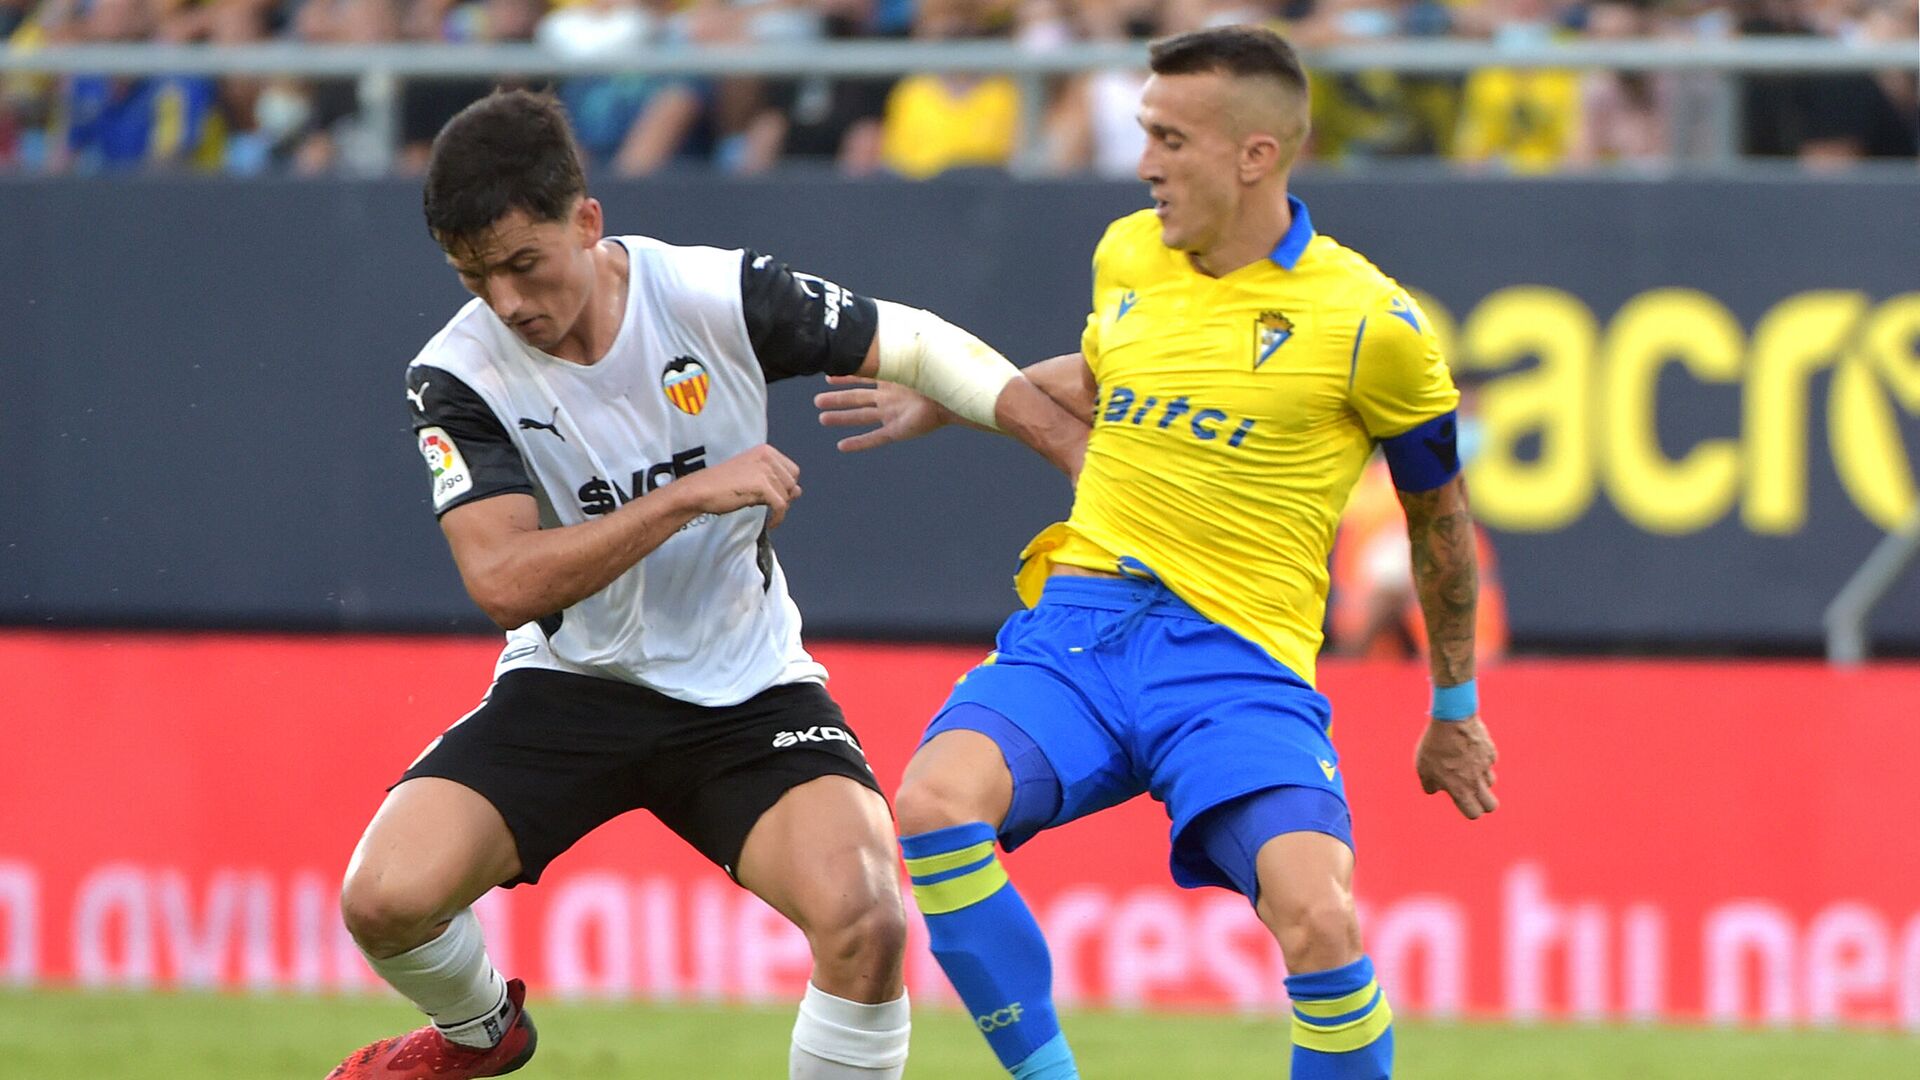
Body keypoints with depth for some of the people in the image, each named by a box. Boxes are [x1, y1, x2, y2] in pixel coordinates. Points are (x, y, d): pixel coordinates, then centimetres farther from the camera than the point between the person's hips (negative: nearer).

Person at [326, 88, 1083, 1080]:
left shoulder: (717, 296, -14)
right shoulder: (457, 376, -15)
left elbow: (909, 343, -1)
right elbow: (505, 581, -24)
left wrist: (1083, 449, -4)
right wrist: (690, 495, -29)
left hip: (747, 691, -1)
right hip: (570, 689, 1)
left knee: (864, 920, -28)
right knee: (384, 898, -19)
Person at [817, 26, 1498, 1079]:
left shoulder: (1367, 321, -3)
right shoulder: (1126, 255, 11)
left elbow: (1437, 509, 12)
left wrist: (1455, 710, 19)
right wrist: (946, 400, 30)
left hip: (1237, 659, -4)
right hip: (1079, 619, 4)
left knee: (1315, 920, -29)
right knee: (935, 803, -27)